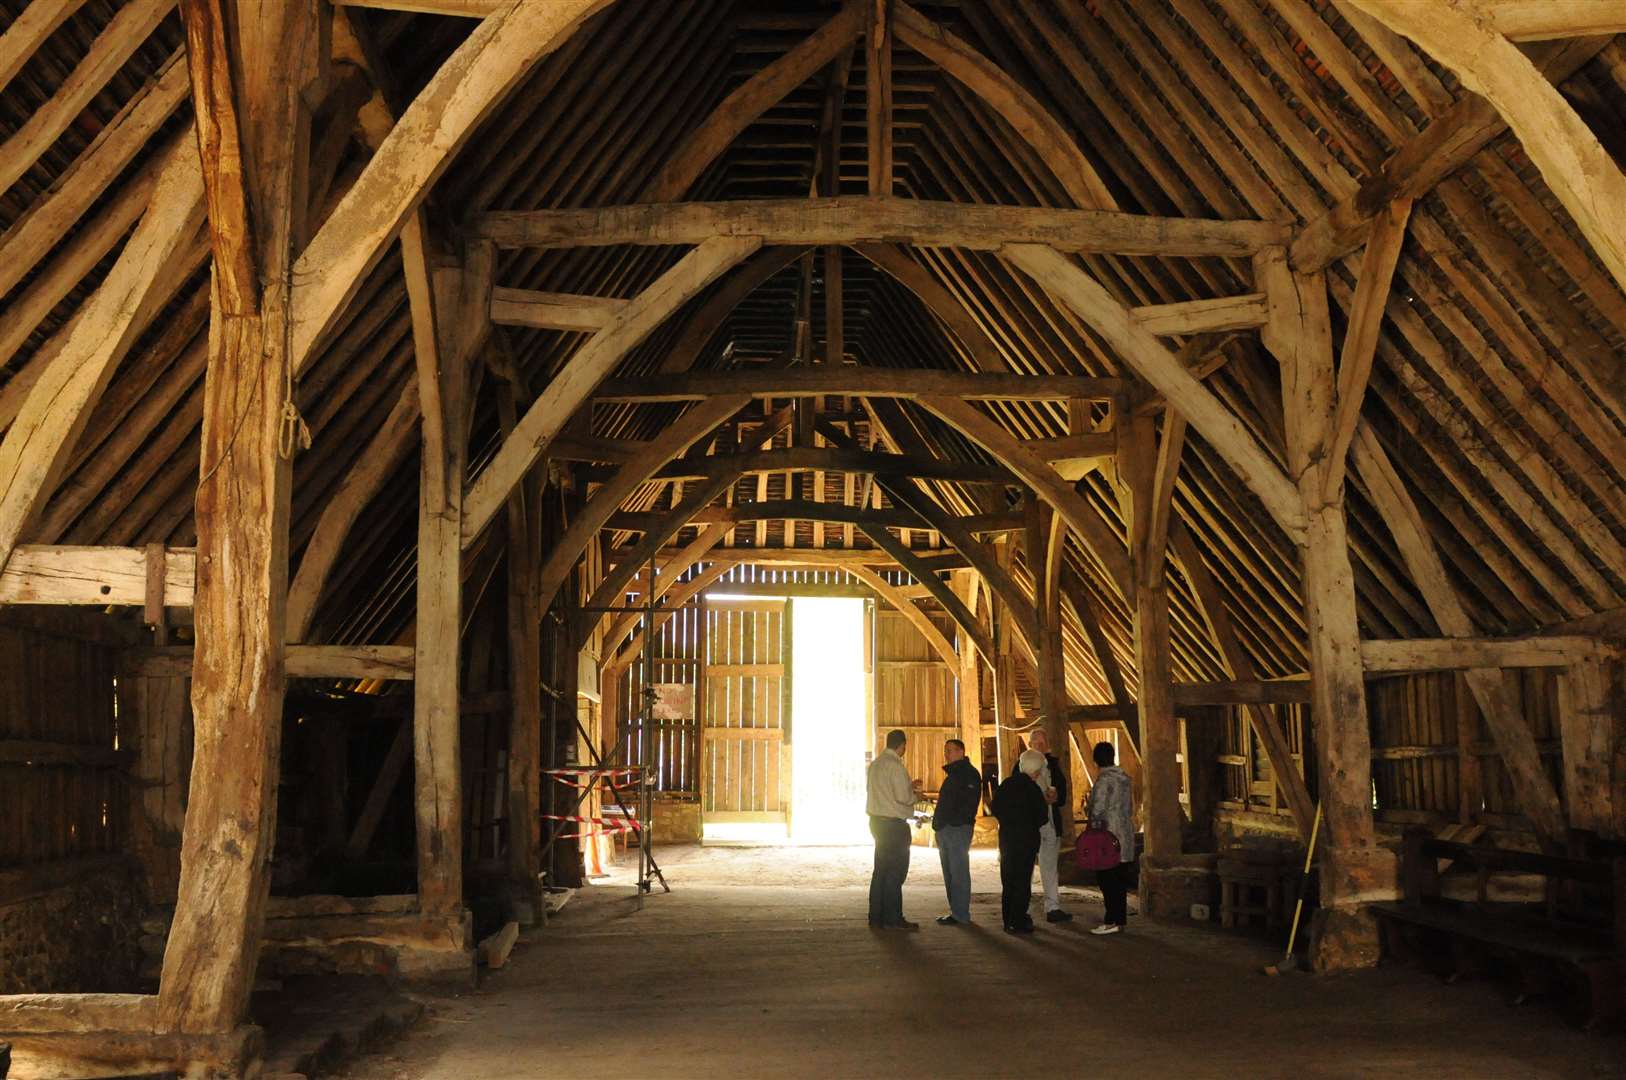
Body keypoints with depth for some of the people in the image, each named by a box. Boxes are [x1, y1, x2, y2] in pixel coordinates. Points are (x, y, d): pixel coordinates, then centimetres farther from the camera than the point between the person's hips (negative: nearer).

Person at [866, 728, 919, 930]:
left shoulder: (875, 763, 12)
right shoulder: (895, 765, -16)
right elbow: (904, 798, -18)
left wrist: (908, 786, 18)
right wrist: (915, 794, 2)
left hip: (877, 821, 9)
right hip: (894, 823, -9)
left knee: (881, 869, 13)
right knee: (896, 871, -3)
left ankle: (876, 917, 16)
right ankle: (893, 919, -2)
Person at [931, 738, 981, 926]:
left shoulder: (969, 773, -7)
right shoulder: (952, 774, 22)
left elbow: (969, 803, -17)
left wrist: (954, 821, -21)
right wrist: (938, 821, 13)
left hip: (958, 828, -10)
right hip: (946, 830, 10)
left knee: (958, 873, -8)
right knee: (950, 873, 11)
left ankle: (960, 915, -6)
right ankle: (956, 912, 15)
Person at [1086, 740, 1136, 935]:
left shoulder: (1104, 780, -13)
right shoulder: (1125, 777, 11)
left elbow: (1097, 811, -15)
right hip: (1126, 837, 8)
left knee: (1107, 881, -5)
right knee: (1120, 881, 10)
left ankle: (1112, 921, -6)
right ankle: (1121, 920, 13)